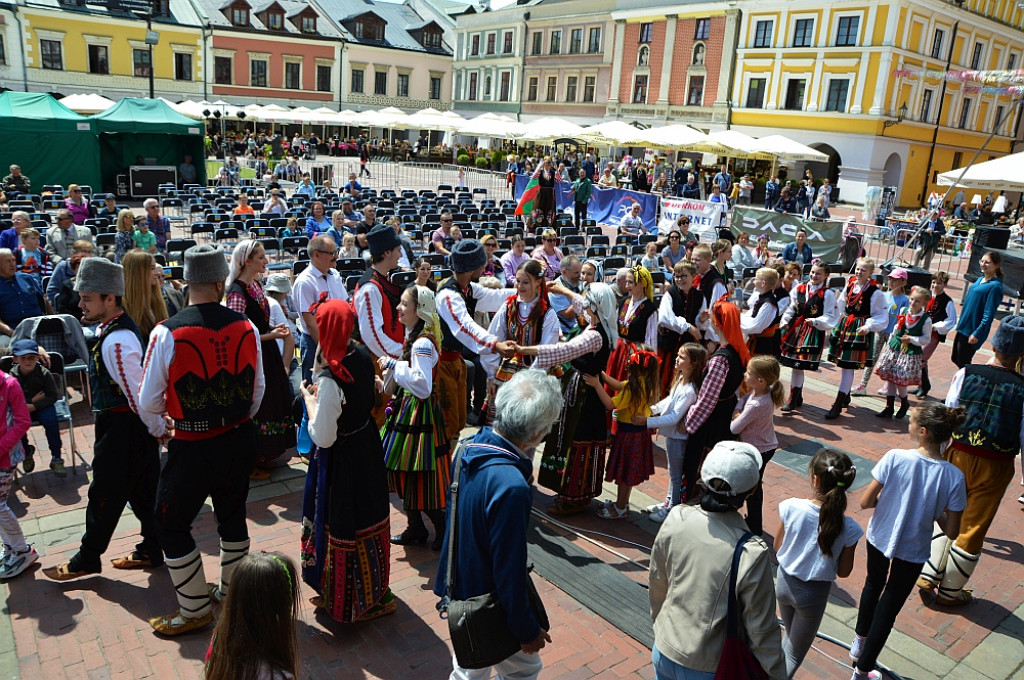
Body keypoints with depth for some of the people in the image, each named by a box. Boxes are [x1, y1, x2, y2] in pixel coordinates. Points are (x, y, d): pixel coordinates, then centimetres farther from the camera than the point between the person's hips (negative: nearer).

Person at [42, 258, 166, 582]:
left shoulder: (116, 342, -25)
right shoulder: (116, 328, 7)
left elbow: (139, 393, -25)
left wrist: (159, 430, -14)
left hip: (121, 430, -9)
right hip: (134, 424, 9)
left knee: (105, 495, 8)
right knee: (143, 491, 18)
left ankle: (87, 560, 27)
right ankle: (152, 551, 31)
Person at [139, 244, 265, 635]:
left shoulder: (167, 333, -17)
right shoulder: (246, 328, -7)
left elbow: (149, 404, -9)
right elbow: (257, 391, 4)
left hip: (193, 447, -4)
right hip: (240, 439, 5)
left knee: (171, 525, 14)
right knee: (232, 515, 22)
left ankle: (195, 611, 25)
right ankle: (231, 592, 40)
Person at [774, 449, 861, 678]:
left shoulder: (791, 507, -23)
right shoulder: (849, 528, -24)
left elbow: (777, 547, -7)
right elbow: (843, 572, -10)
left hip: (785, 582, 2)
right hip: (814, 593, -2)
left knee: (790, 638, 33)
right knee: (794, 655, 19)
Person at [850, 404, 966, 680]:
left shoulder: (895, 458, -23)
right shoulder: (954, 477, -19)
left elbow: (865, 502, -18)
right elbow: (952, 531, -13)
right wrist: (934, 509, 4)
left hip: (878, 541, 1)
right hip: (912, 553, -1)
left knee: (873, 586, 30)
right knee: (888, 609, 16)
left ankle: (859, 643, 48)